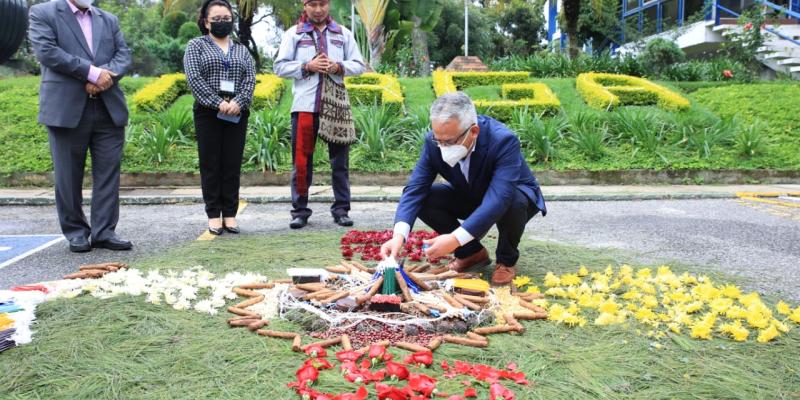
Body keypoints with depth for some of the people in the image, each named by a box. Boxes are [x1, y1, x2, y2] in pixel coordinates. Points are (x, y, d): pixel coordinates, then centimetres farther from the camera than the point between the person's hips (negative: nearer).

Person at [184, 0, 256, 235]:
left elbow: (250, 80, 4)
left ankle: (230, 215, 8)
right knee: (210, 164, 0)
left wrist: (238, 103, -14)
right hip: (208, 112, -2)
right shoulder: (196, 46, 8)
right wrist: (217, 103, -16)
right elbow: (194, 77, -6)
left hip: (237, 113, 2)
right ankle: (214, 215, 6)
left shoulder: (242, 50, 17)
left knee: (233, 164, 2)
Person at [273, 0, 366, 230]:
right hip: (305, 106, -1)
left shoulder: (343, 34, 13)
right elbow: (280, 67, 3)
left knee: (340, 160, 4)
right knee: (302, 160, 1)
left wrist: (338, 67, -9)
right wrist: (307, 67, -12)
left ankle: (341, 209, 13)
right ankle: (300, 210, 9)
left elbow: (358, 65, 10)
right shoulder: (293, 34, 8)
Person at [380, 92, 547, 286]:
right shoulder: (434, 142, -23)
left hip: (512, 197, -4)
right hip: (469, 197, 4)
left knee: (514, 203, -38)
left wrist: (456, 239, -53)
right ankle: (472, 252, 2)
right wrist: (399, 234, -41)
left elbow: (498, 199, -45)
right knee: (424, 200, -20)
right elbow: (415, 188, -25)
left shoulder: (503, 141, -37)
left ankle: (507, 260, -6)